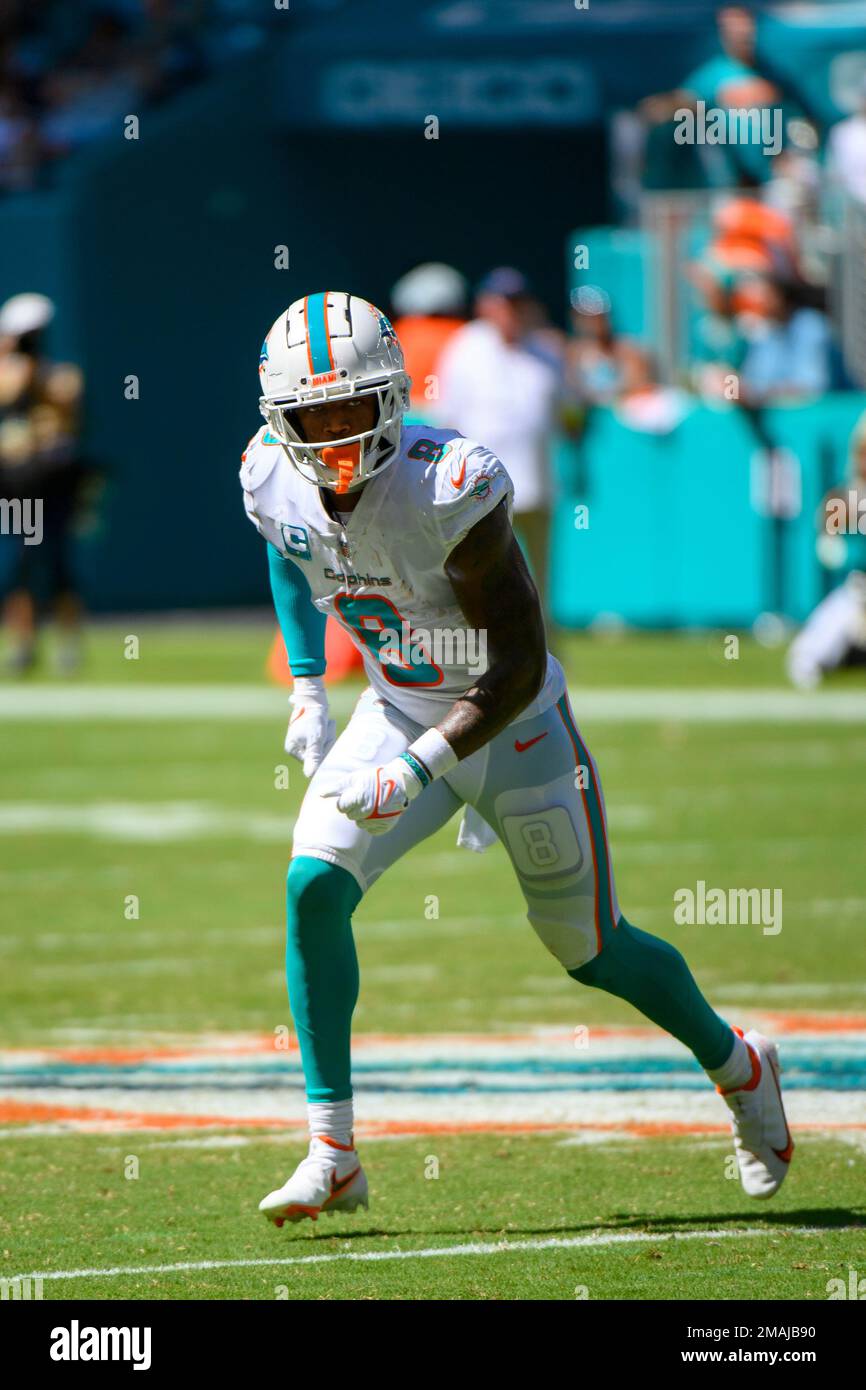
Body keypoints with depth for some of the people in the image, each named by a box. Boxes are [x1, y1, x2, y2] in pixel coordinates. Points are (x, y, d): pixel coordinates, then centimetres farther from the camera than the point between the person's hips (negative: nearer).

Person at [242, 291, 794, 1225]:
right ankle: (332, 1154, -9)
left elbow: (521, 666, -28)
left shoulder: (450, 489, -33)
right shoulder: (274, 482, -14)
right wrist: (306, 689, 7)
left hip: (512, 727, -5)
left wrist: (417, 766, -34)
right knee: (313, 886, -17)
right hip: (398, 713, 5)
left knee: (589, 949, 7)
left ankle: (737, 1066, 37)